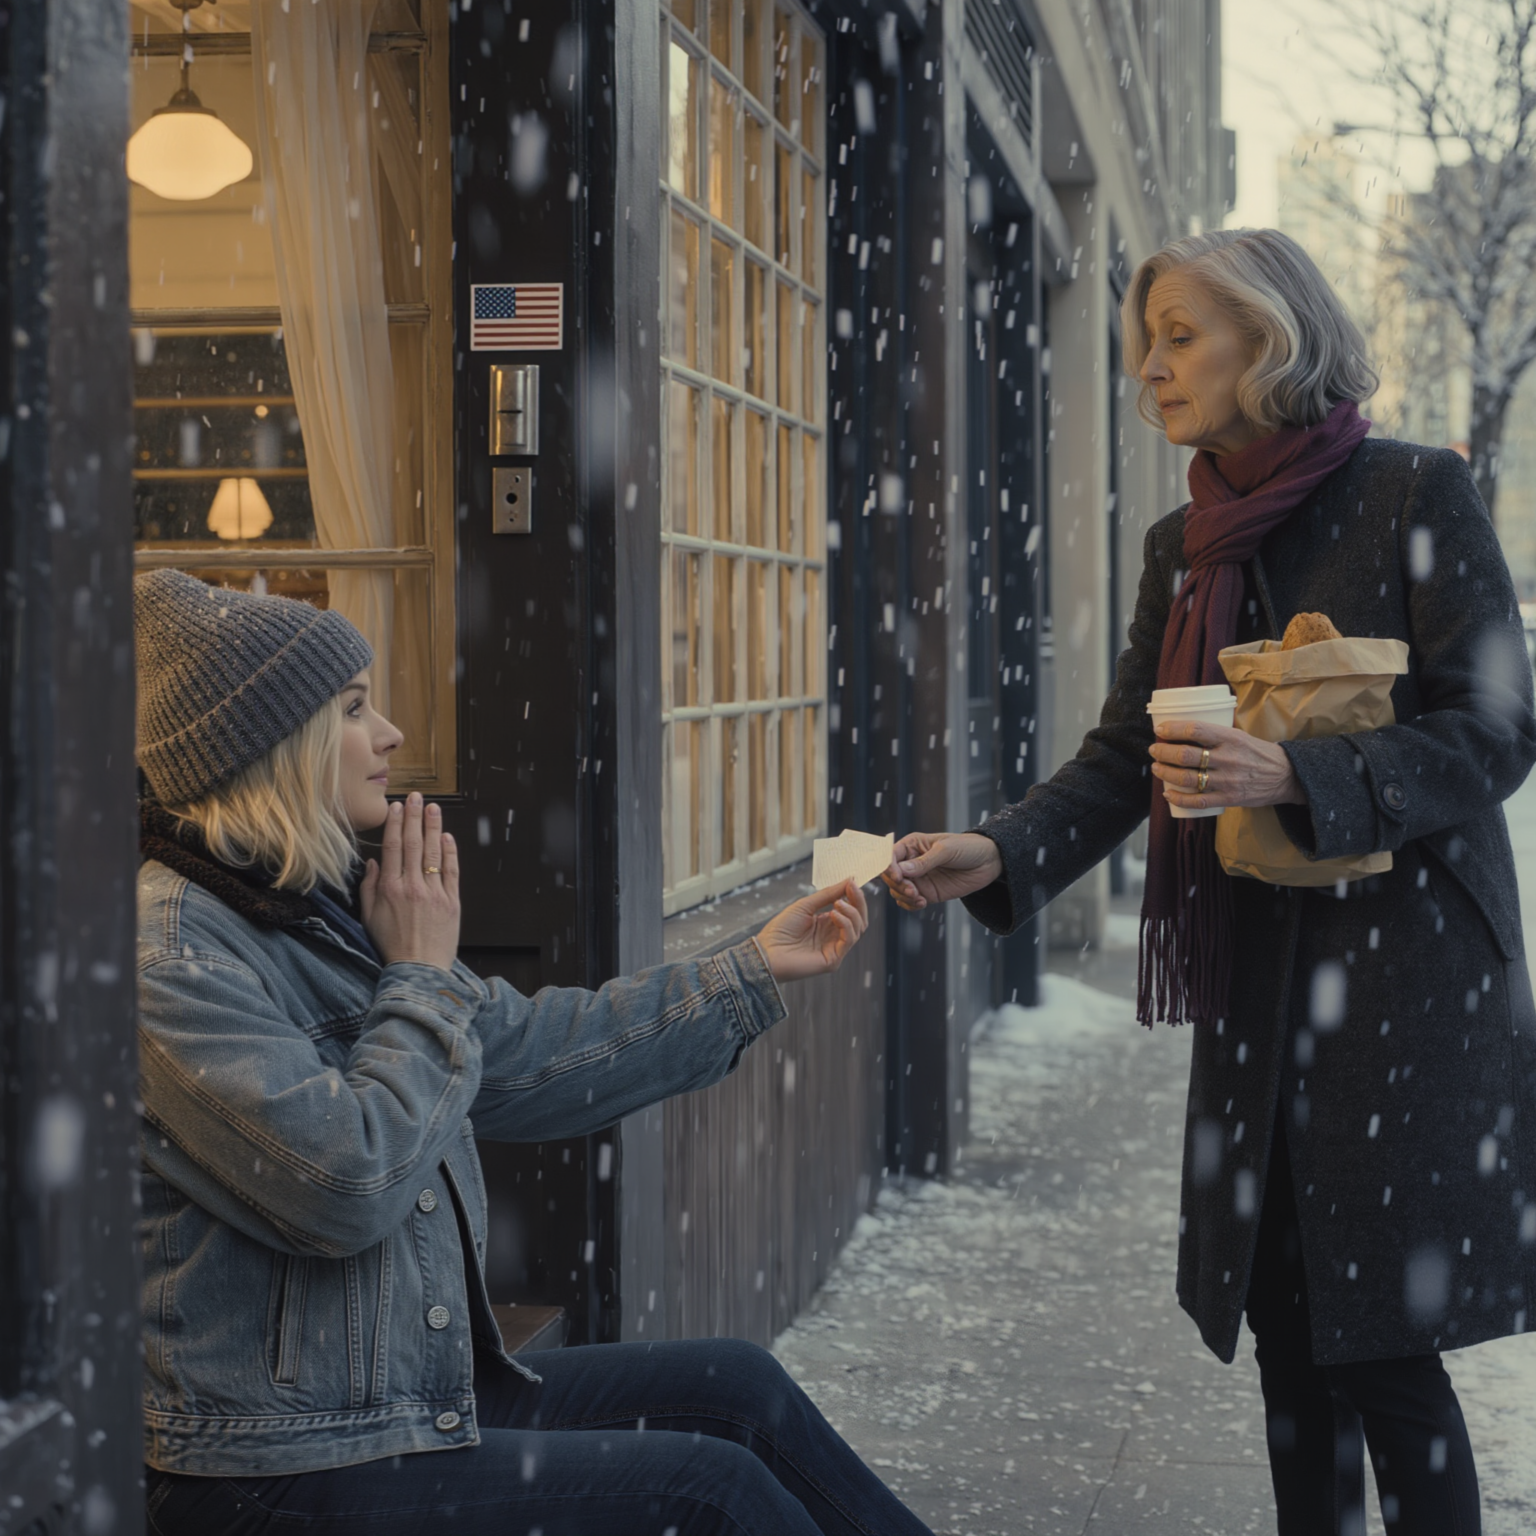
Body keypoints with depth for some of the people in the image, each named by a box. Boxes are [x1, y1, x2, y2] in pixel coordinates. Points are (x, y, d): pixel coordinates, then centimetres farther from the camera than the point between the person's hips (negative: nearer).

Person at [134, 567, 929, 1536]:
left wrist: (755, 971, 20)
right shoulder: (170, 949, -19)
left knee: (735, 1386, 5)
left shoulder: (317, 909, 9)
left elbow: (528, 1056, 17)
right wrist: (425, 974, -13)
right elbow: (344, 1183, -27)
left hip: (419, 1395, 9)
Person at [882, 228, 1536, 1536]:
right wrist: (997, 857, -11)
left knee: (1386, 1349, -3)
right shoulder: (1182, 545, 11)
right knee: (1288, 1342, 11)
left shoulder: (1415, 497, -7)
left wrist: (1291, 778, -25)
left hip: (1403, 976, -6)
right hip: (1255, 992, 6)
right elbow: (1122, 756, 7)